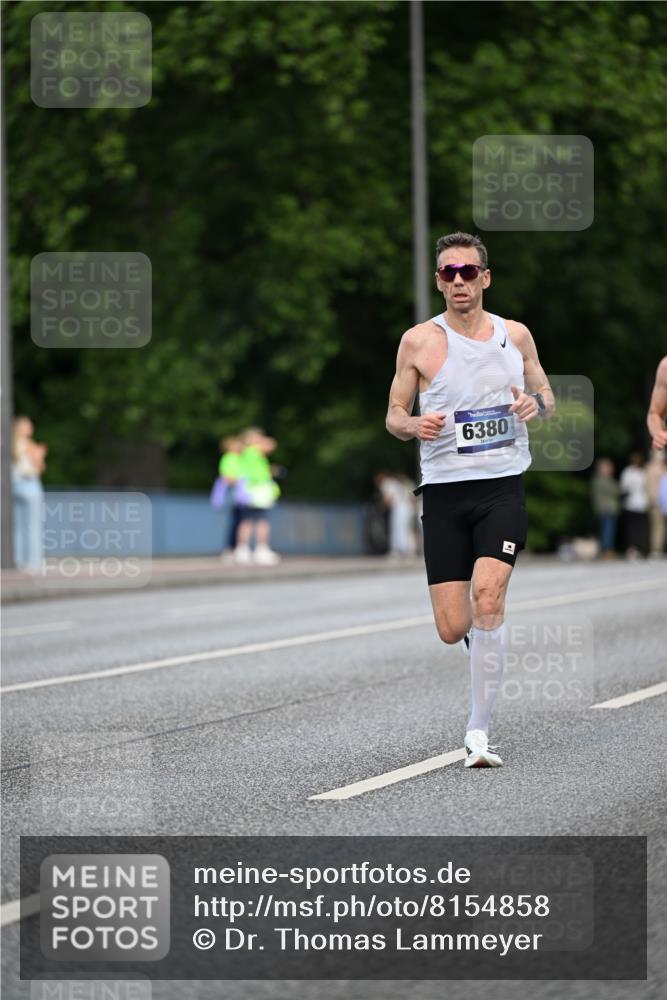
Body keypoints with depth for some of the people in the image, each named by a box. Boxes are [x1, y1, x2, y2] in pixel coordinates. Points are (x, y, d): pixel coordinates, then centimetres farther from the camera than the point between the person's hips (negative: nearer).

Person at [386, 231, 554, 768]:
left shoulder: (515, 335, 7)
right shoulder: (419, 341, 2)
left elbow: (546, 394, 20)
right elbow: (394, 414, 7)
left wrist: (536, 404, -5)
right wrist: (415, 425, -16)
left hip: (502, 488, 0)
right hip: (444, 491, 0)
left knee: (487, 595, -22)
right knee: (453, 630, -4)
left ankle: (479, 730, -14)